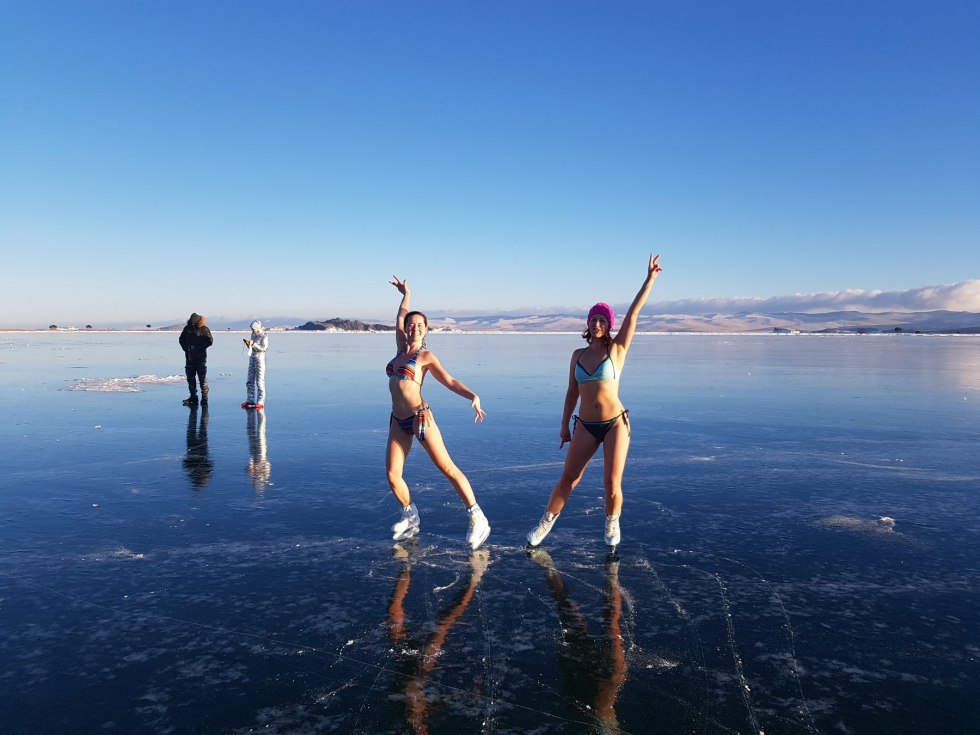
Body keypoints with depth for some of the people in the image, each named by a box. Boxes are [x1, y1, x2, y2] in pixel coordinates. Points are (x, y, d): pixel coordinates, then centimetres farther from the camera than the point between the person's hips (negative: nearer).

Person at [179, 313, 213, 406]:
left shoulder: (204, 329, -6)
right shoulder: (187, 328, 7)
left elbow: (210, 341, -10)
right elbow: (181, 339, 17)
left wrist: (200, 347, -14)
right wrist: (186, 348, 1)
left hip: (200, 357, -5)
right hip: (189, 357, 5)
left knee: (202, 378, -4)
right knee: (190, 378, 8)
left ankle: (204, 398, -1)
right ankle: (193, 398, 16)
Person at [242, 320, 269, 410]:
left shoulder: (264, 336, -10)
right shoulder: (253, 334, 10)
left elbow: (263, 348, -17)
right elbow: (252, 348, 16)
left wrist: (253, 344, -22)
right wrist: (248, 344, -3)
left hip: (260, 358, -8)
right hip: (252, 358, 8)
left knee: (260, 382, -5)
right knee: (250, 381, 9)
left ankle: (260, 402, -2)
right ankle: (250, 400, 16)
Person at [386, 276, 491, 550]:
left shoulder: (426, 356, -2)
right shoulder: (401, 348, 12)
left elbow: (450, 381, -6)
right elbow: (400, 319, 25)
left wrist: (473, 396, -21)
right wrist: (406, 294, 38)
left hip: (420, 417, -6)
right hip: (398, 421, 6)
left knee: (447, 468, -5)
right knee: (393, 476, 1)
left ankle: (477, 518, 0)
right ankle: (411, 517, 22)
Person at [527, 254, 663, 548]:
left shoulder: (616, 349, -2)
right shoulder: (578, 355, 7)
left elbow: (633, 314, -9)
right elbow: (572, 392, 12)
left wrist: (650, 278, -14)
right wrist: (564, 426, 13)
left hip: (616, 424, -3)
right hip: (585, 427, 3)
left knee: (612, 484, -4)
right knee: (568, 479, 7)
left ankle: (612, 523, 25)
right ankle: (545, 523, 24)